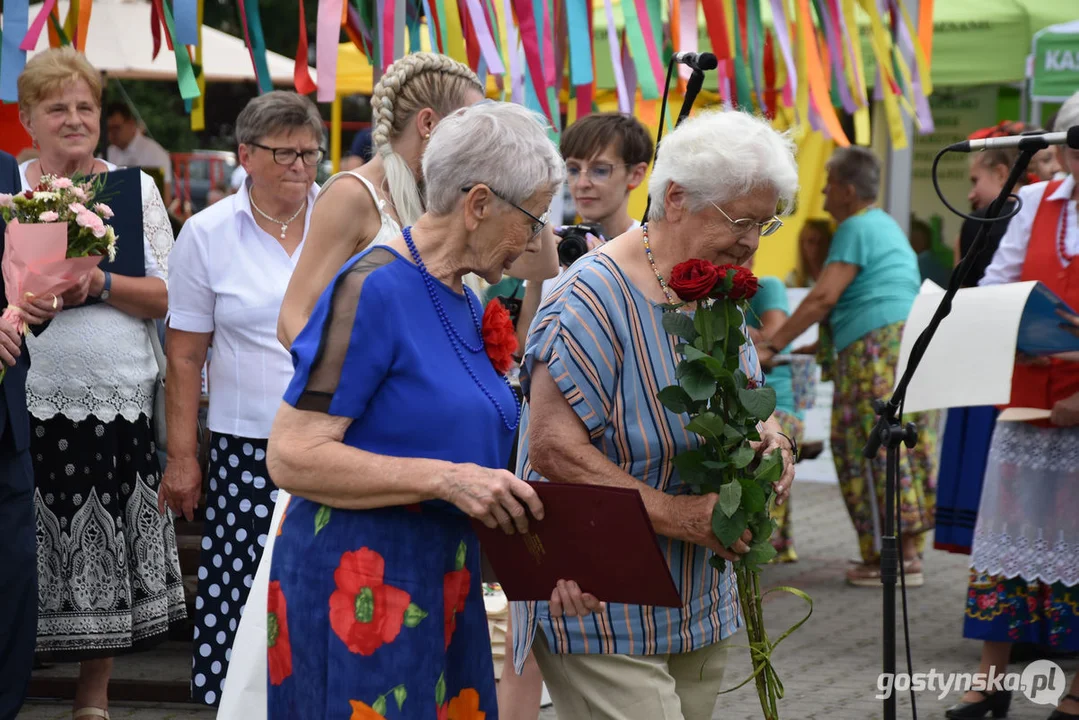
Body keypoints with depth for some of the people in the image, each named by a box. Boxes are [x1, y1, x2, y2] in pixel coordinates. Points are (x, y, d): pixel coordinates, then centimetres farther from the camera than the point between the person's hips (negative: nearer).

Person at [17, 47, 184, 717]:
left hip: (117, 399, 1)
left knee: (106, 543, 3)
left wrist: (101, 285, -13)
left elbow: (163, 297, 3)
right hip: (28, 400, -1)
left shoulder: (136, 188, 8)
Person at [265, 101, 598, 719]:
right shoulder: (374, 288, -13)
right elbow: (293, 457, -19)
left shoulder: (467, 303, 13)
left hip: (443, 588, 9)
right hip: (359, 591, -8)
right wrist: (446, 479, -24)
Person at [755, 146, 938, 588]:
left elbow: (823, 297, -14)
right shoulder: (886, 224, 25)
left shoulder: (856, 228, -6)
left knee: (873, 449, -7)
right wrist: (826, 345, 32)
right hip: (915, 338, 10)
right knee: (908, 447, 8)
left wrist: (772, 347, -13)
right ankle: (910, 550, 7)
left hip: (878, 344, -10)